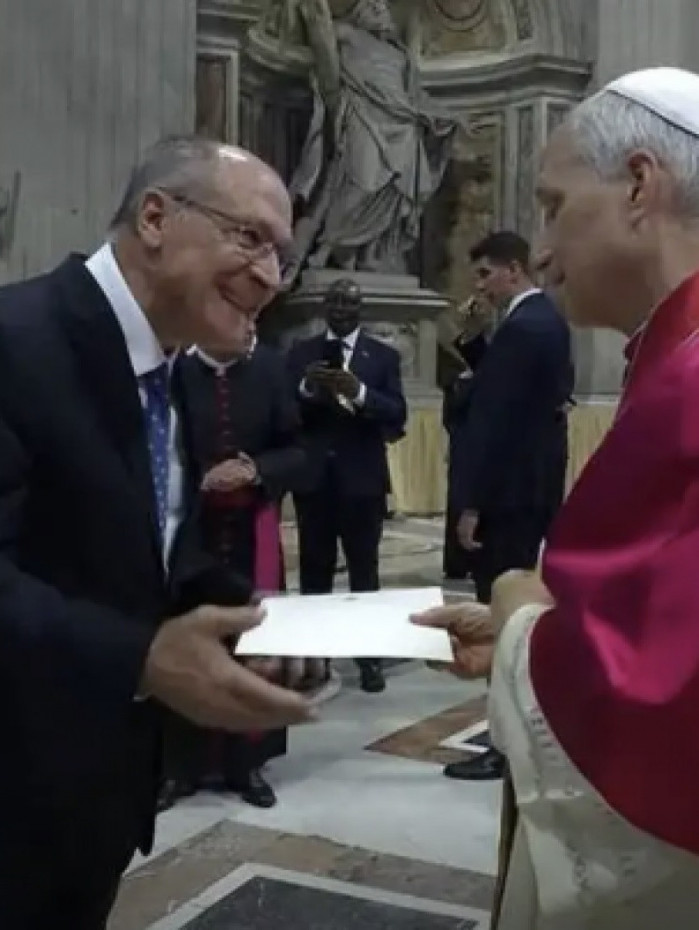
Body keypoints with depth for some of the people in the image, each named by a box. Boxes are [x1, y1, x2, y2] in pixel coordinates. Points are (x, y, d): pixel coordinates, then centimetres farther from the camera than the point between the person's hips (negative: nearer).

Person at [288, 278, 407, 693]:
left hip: (362, 477, -1)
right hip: (313, 477, 2)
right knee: (314, 569, 7)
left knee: (364, 570, 4)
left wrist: (359, 391, -23)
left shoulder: (384, 356, 3)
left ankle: (370, 658, 11)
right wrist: (306, 388, -19)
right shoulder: (301, 352, 7)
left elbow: (398, 416, -7)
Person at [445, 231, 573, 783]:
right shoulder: (548, 319, 14)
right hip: (535, 487, 11)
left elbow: (495, 421, -21)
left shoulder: (520, 328, -18)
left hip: (508, 493, -11)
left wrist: (471, 504, -20)